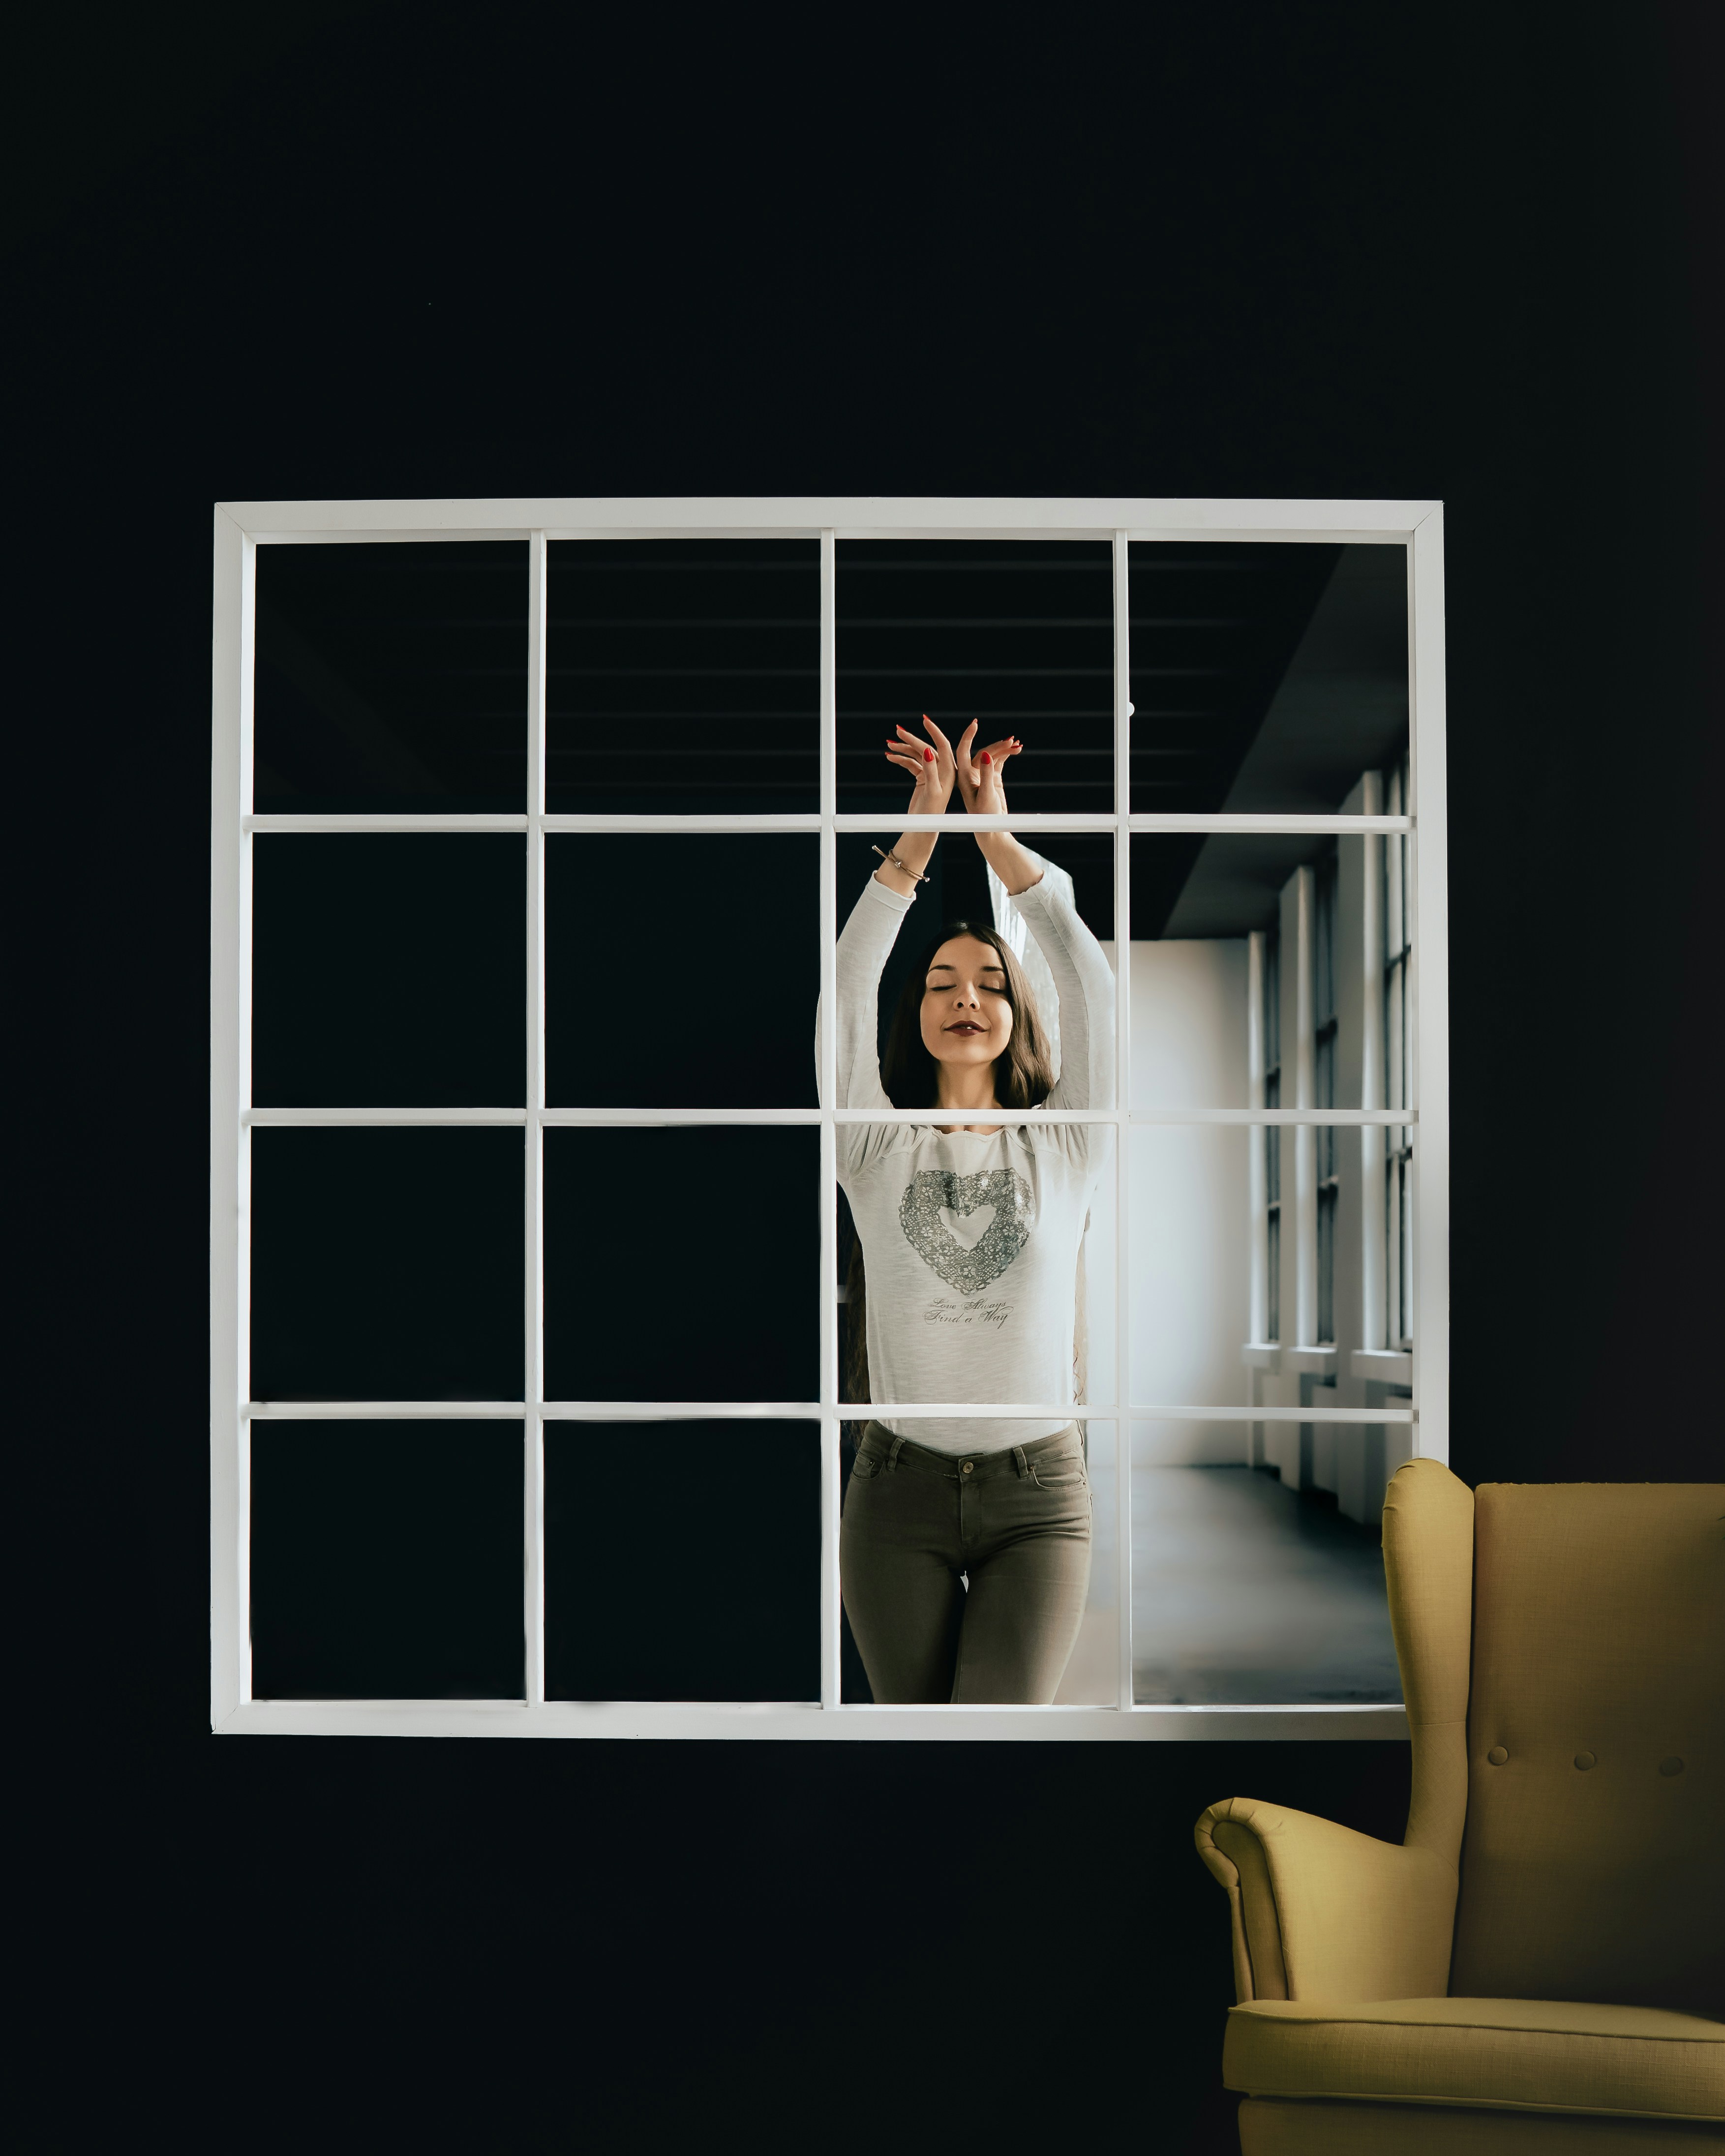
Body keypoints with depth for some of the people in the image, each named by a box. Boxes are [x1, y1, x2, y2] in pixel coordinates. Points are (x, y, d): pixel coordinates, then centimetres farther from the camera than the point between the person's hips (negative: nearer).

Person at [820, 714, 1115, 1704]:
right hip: (900, 1486, 1)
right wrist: (925, 821, -7)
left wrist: (995, 826, -3)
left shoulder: (1061, 1146, 5)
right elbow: (847, 988, -5)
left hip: (1039, 1493, -1)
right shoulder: (879, 1150, 5)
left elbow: (1091, 983, -4)